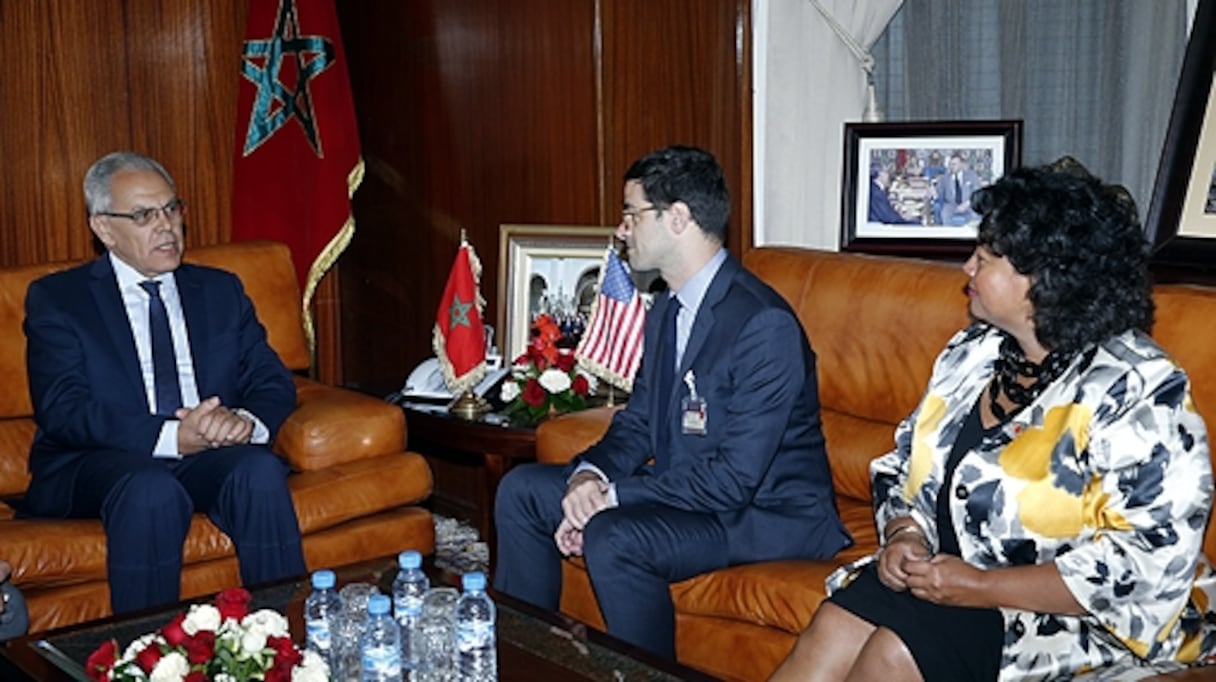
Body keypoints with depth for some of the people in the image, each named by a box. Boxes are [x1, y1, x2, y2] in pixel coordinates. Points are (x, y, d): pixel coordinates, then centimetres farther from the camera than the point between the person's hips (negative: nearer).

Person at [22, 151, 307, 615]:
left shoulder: (220, 290, 18)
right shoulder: (57, 299, 6)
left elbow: (274, 383, 10)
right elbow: (62, 410, -7)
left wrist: (246, 421, -16)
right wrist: (171, 436, -22)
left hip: (212, 458, 3)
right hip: (98, 464, -3)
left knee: (262, 471, -30)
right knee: (152, 490, -36)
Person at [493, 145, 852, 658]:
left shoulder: (764, 324, -23)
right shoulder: (667, 310, 8)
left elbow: (735, 479, -26)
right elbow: (638, 422, 12)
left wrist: (613, 497, -22)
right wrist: (590, 474, -10)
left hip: (768, 513, -9)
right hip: (683, 489, 9)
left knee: (611, 539, -33)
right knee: (522, 490, 5)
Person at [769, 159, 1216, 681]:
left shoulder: (1137, 390, -15)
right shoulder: (973, 352, 8)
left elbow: (1151, 566, -21)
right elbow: (905, 469, 16)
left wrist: (982, 588, -22)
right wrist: (906, 536, -7)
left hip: (1077, 615, -6)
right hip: (950, 568, 7)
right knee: (833, 629, -20)